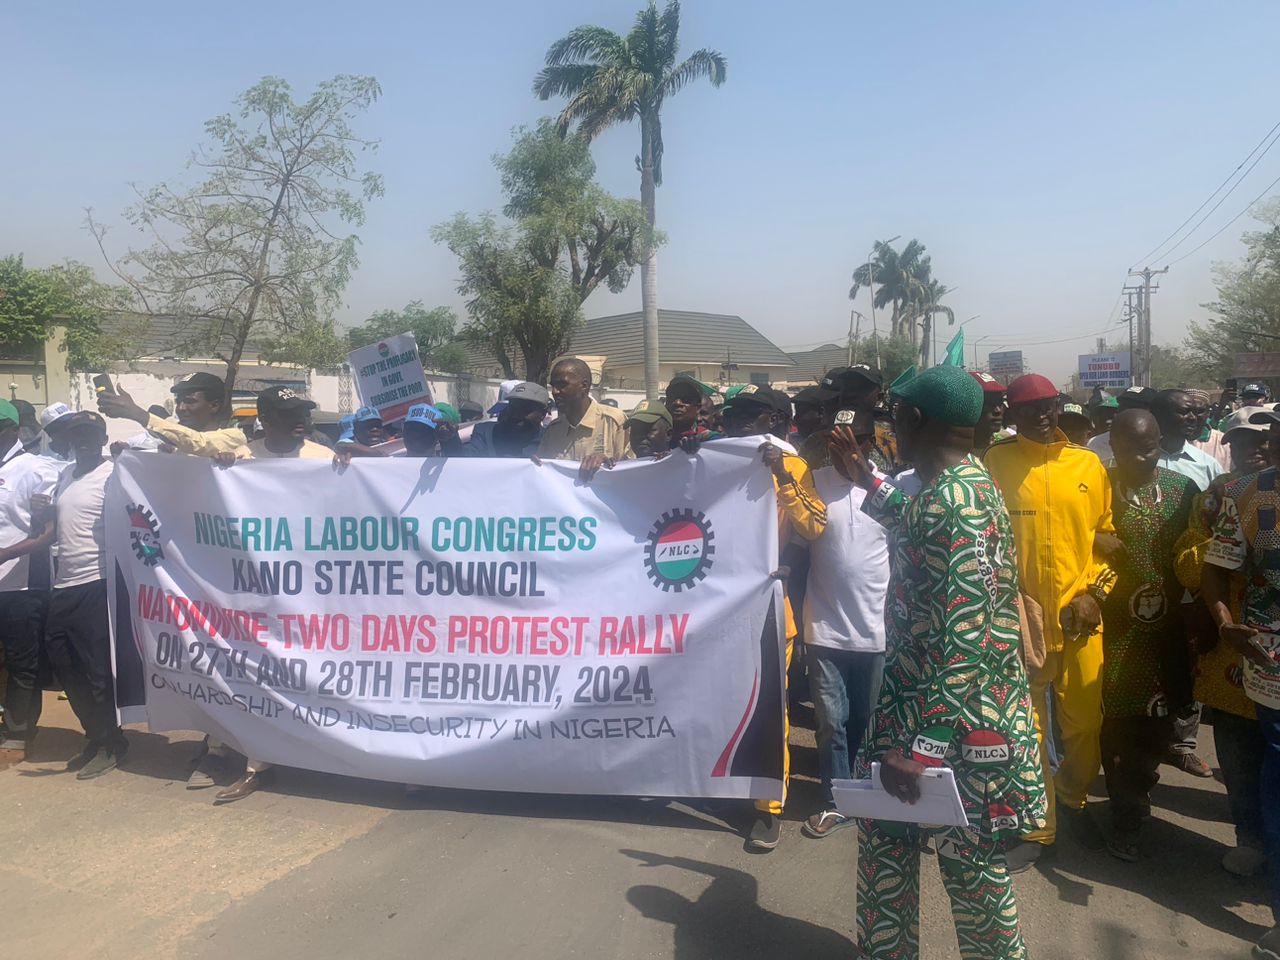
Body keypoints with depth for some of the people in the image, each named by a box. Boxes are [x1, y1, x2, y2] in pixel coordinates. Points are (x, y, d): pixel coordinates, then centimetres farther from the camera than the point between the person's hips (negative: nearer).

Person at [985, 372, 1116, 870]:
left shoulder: (1089, 465, 5)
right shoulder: (996, 461, -3)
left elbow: (1109, 534, 8)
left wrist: (1094, 592, -3)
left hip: (1080, 618, 2)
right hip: (1019, 618, -2)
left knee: (1086, 724, 11)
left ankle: (1071, 798, 39)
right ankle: (1037, 825, 24)